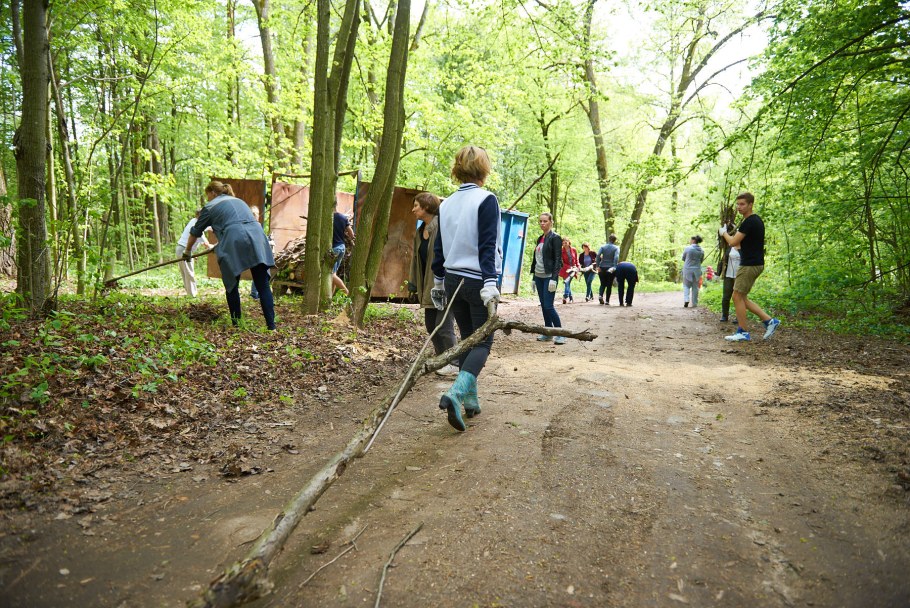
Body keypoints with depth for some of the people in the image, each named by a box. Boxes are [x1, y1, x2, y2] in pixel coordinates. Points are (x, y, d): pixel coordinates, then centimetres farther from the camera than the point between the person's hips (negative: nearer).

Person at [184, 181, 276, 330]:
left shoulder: (210, 206, 17)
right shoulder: (239, 201, 33)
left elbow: (195, 232, 25)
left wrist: (187, 251, 41)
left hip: (234, 244, -4)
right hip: (257, 239, 4)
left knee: (232, 286, 9)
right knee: (263, 286, 0)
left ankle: (236, 325, 10)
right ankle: (271, 325, -6)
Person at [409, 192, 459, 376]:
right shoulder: (420, 231, 13)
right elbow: (416, 259, 18)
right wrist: (413, 282, 15)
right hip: (428, 285, 9)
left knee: (443, 325, -6)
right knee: (431, 324, 13)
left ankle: (454, 363, 7)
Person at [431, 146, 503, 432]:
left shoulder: (446, 204, 9)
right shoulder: (486, 200, -10)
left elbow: (439, 246, 13)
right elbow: (487, 245, -17)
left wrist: (438, 280, 21)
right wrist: (489, 282, -20)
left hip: (453, 279, 6)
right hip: (478, 281, -6)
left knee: (467, 339, 16)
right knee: (483, 342, 0)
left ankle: (471, 401, 19)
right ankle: (456, 393, -20)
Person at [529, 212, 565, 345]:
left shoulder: (555, 238, -7)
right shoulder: (540, 239, 15)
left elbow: (558, 260, -12)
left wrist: (554, 279, -19)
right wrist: (534, 278, 16)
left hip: (549, 277, -7)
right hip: (539, 277, 7)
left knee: (549, 306, -11)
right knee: (543, 306, 9)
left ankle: (560, 334, -2)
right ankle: (548, 333, 17)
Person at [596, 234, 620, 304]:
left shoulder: (603, 247, 7)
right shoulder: (616, 248, 1)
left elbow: (598, 255, -7)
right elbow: (616, 258, -15)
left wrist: (598, 266, -9)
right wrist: (614, 267, -20)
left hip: (602, 268, 2)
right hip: (610, 268, -2)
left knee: (603, 283, 13)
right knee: (609, 285, 7)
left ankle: (601, 295, -12)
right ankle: (607, 301, 5)